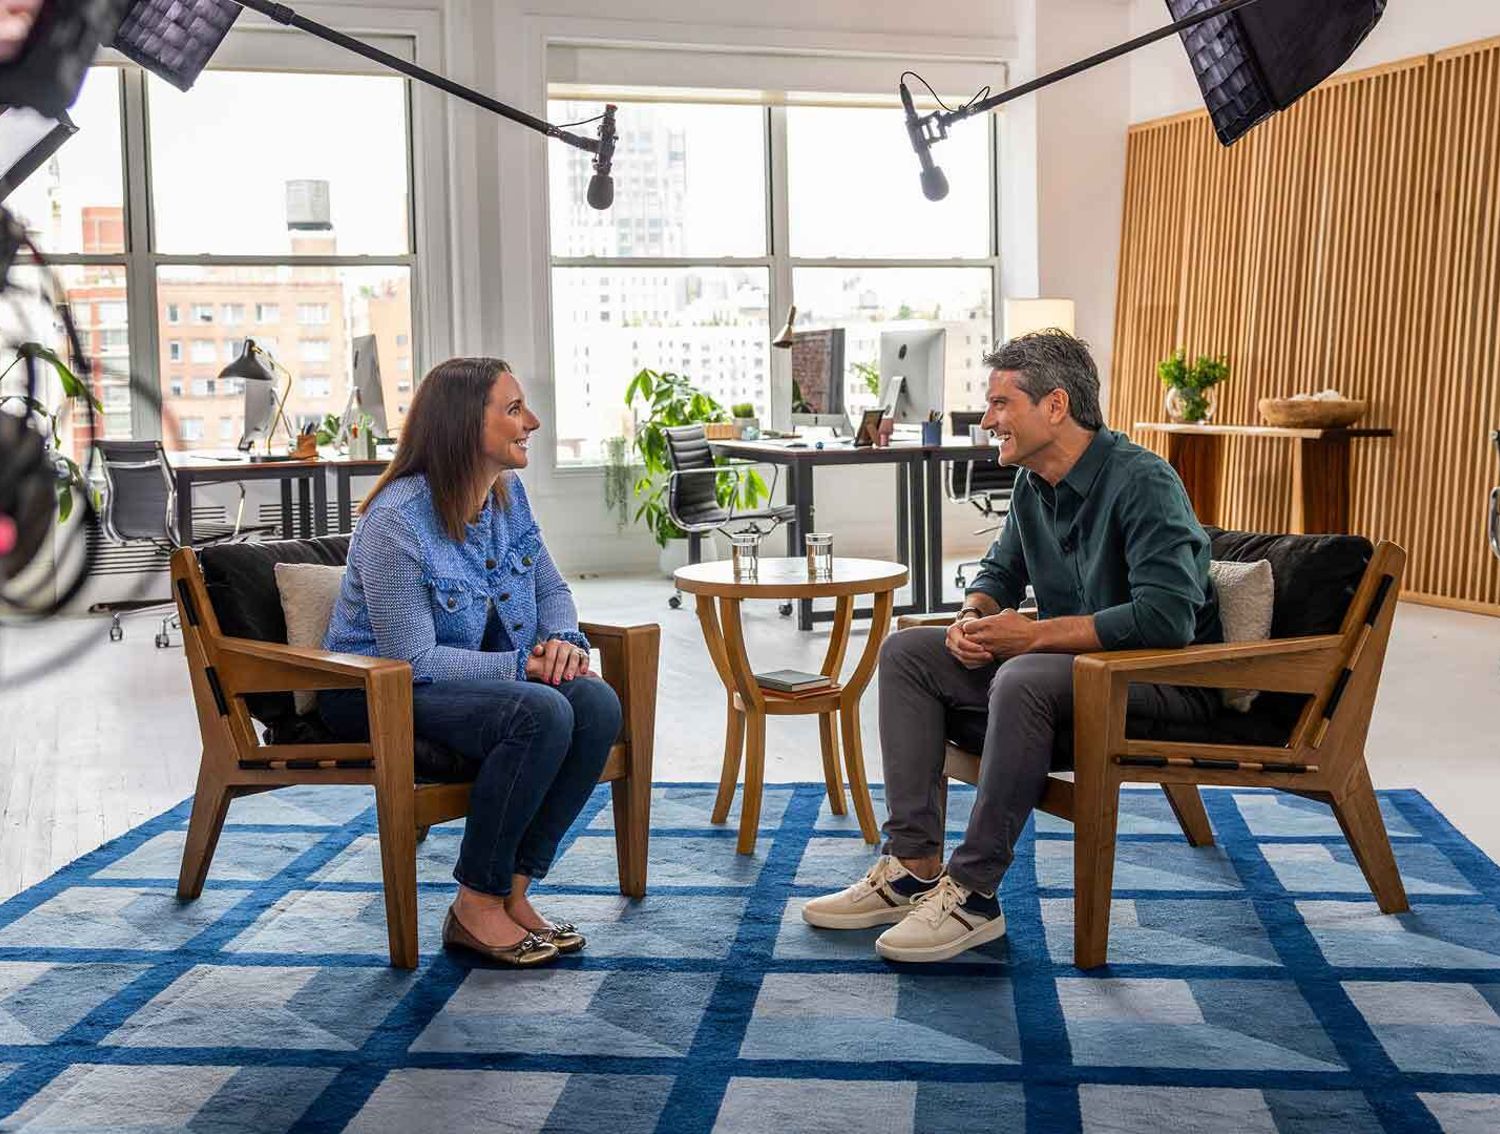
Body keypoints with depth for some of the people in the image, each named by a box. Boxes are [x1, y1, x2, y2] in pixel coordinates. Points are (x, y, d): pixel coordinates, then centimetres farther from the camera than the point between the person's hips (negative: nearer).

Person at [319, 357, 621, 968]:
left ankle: (513, 890, -13)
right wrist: (523, 665, -23)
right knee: (540, 713, -32)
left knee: (596, 702, -20)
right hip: (378, 692, -8)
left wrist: (565, 640, -9)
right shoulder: (396, 521, -22)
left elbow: (550, 587, 13)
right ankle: (476, 907, -19)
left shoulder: (508, 493, 3)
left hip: (479, 681, 8)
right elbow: (413, 658, -24)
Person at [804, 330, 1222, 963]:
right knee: (906, 653, 1)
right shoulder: (1033, 484, 5)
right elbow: (1001, 571, 22)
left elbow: (1167, 616, -32)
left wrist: (1035, 634, -25)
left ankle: (973, 893, -25)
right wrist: (973, 618, -3)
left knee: (1023, 680, -37)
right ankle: (914, 867, -7)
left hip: (1168, 679, -9)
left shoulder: (1142, 483, -21)